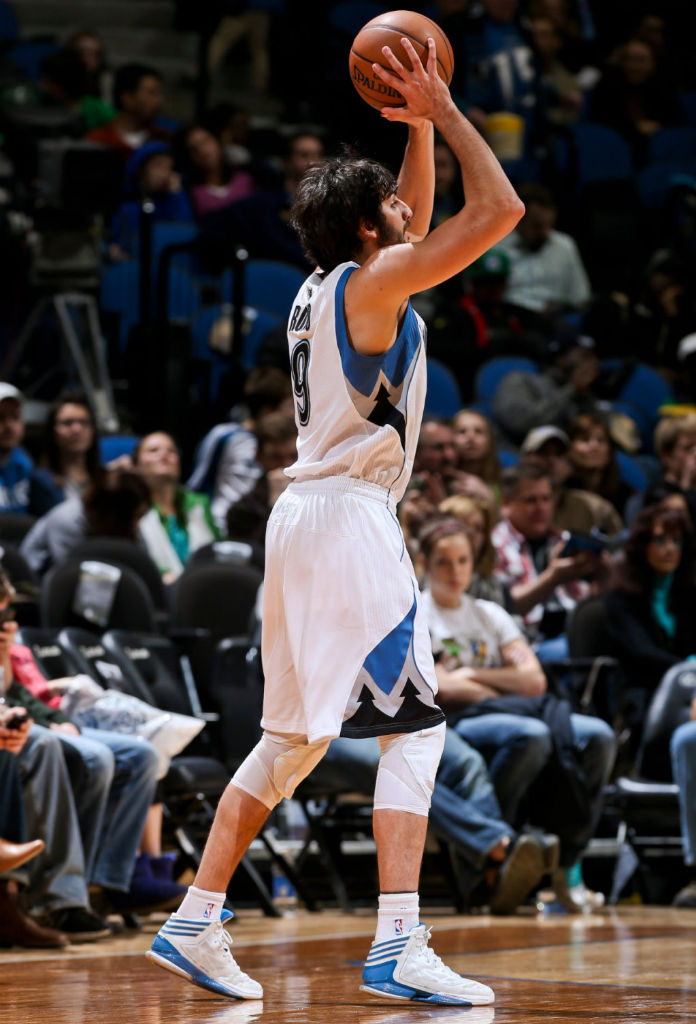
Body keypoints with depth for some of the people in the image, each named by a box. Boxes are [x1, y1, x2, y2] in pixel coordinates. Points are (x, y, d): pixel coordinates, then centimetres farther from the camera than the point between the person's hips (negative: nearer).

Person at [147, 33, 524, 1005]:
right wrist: (445, 115, -5)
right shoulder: (371, 283, -9)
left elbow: (420, 221, 33)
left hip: (305, 517, 9)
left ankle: (196, 923, 14)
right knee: (413, 726, -10)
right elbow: (499, 208, -14)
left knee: (295, 738, 14)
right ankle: (398, 949, -17)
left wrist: (418, 127, 22)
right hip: (350, 519, -9)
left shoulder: (324, 289, 17)